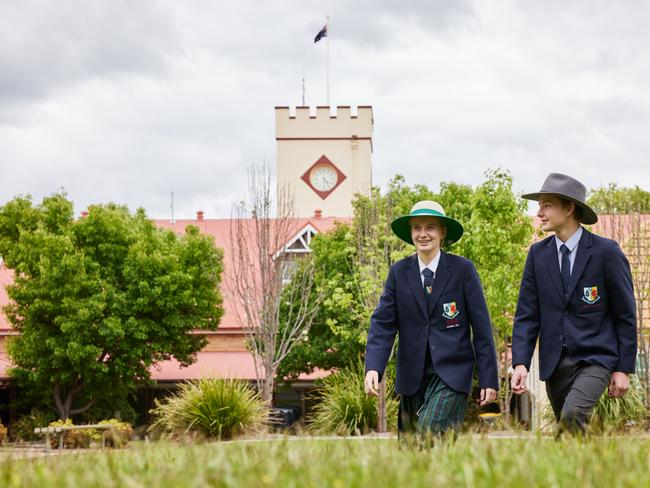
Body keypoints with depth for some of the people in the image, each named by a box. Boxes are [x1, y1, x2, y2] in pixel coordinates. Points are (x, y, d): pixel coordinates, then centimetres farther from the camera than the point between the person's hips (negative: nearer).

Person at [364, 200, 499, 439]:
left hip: (451, 374, -4)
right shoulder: (399, 272, 5)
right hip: (412, 375, 4)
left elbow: (481, 327, -1)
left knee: (429, 437, -22)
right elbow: (382, 323, 0)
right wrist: (373, 368, -15)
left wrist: (489, 379, -4)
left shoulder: (463, 269, -2)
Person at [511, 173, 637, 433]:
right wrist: (520, 363, -7)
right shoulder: (538, 253, 6)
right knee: (565, 423, 7)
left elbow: (626, 314, -1)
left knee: (572, 415, -27)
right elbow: (527, 314, 5)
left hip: (595, 359, -5)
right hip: (555, 362, 5)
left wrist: (624, 369, -3)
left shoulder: (606, 251, -5)